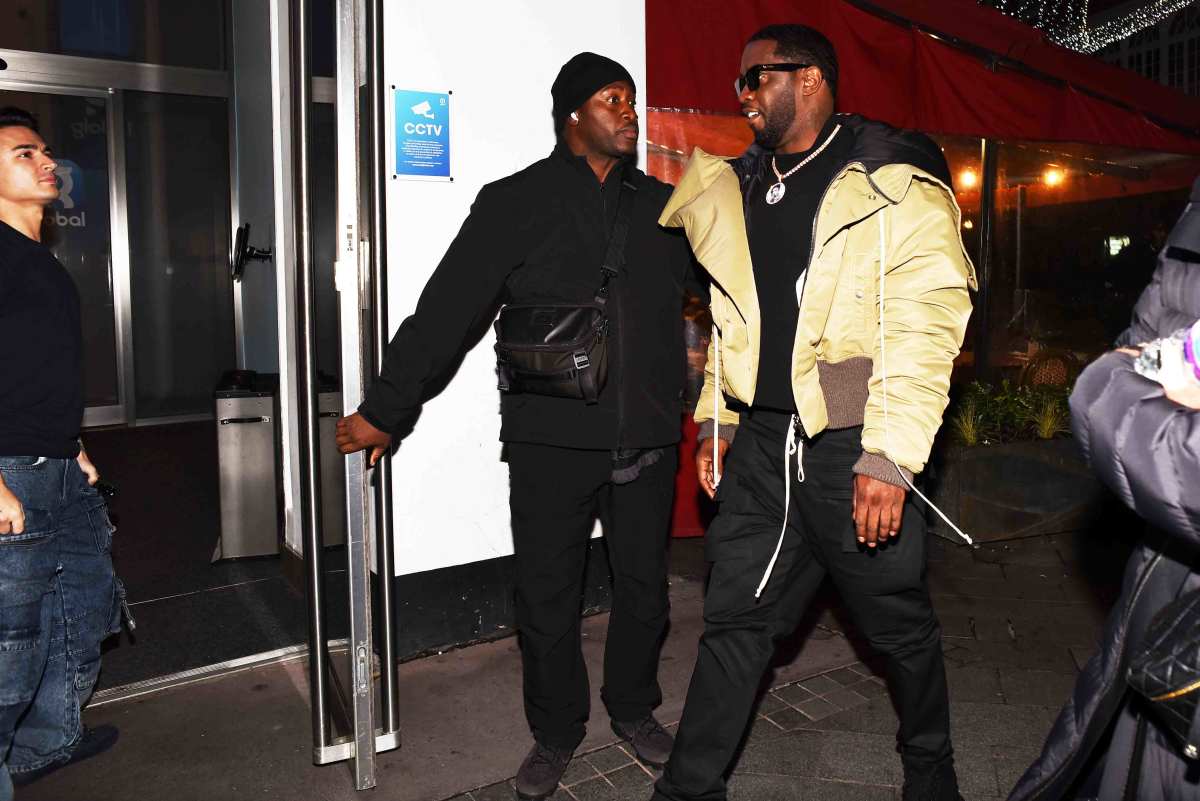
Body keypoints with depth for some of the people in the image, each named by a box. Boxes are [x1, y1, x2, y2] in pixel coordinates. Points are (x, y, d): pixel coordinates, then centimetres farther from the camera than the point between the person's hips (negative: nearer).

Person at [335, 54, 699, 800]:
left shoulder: (664, 206, 9)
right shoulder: (515, 204, -2)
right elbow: (444, 311, -5)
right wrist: (384, 410, -5)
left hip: (648, 440, 3)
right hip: (551, 441, -3)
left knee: (644, 588, 15)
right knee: (547, 597, 9)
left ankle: (634, 709, 39)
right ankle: (555, 732, 31)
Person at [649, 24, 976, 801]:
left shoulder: (896, 185, -8)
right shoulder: (739, 188, 13)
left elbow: (923, 328, -15)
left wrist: (890, 457, -20)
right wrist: (716, 416, 15)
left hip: (856, 452, -5)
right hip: (762, 444, 5)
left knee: (903, 627, 13)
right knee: (735, 619, 11)